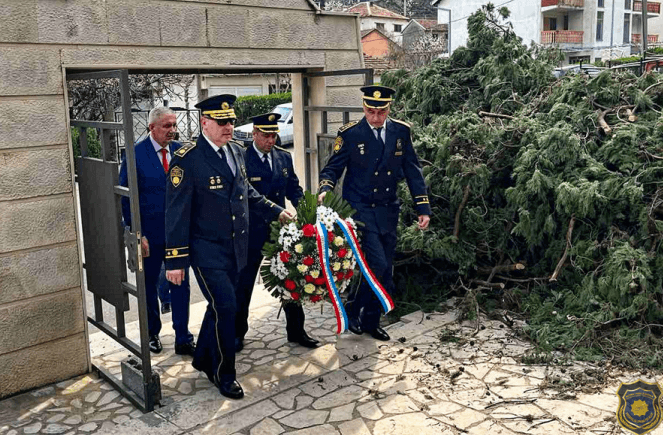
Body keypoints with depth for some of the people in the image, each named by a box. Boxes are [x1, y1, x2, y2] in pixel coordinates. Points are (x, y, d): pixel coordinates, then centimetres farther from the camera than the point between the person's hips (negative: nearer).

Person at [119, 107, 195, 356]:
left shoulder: (181, 151, 1)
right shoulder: (135, 155, -11)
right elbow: (125, 198, -9)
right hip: (150, 233, -2)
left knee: (181, 284, 6)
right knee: (149, 284, 15)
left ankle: (183, 339, 17)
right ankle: (151, 333, 35)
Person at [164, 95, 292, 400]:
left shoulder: (235, 151, 5)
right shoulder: (187, 159, -16)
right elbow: (177, 212, -15)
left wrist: (276, 211, 13)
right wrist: (175, 260, -15)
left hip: (235, 247, 7)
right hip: (207, 249, -7)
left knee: (220, 305, 17)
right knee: (225, 307, -7)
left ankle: (203, 359, 39)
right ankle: (224, 374, 13)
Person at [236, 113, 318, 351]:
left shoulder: (284, 157, 5)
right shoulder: (241, 159, -11)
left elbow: (294, 188, 9)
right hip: (252, 231, -4)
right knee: (243, 283, 10)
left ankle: (296, 330, 25)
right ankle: (237, 333, 27)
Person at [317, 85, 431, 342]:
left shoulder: (401, 131, 2)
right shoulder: (350, 133, -8)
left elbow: (413, 171, 6)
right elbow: (333, 168, -3)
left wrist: (423, 209, 2)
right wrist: (325, 190, -24)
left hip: (388, 212, 5)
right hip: (360, 210, -4)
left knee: (384, 272, 10)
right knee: (377, 264, -15)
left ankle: (371, 321, 27)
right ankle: (352, 310, 10)